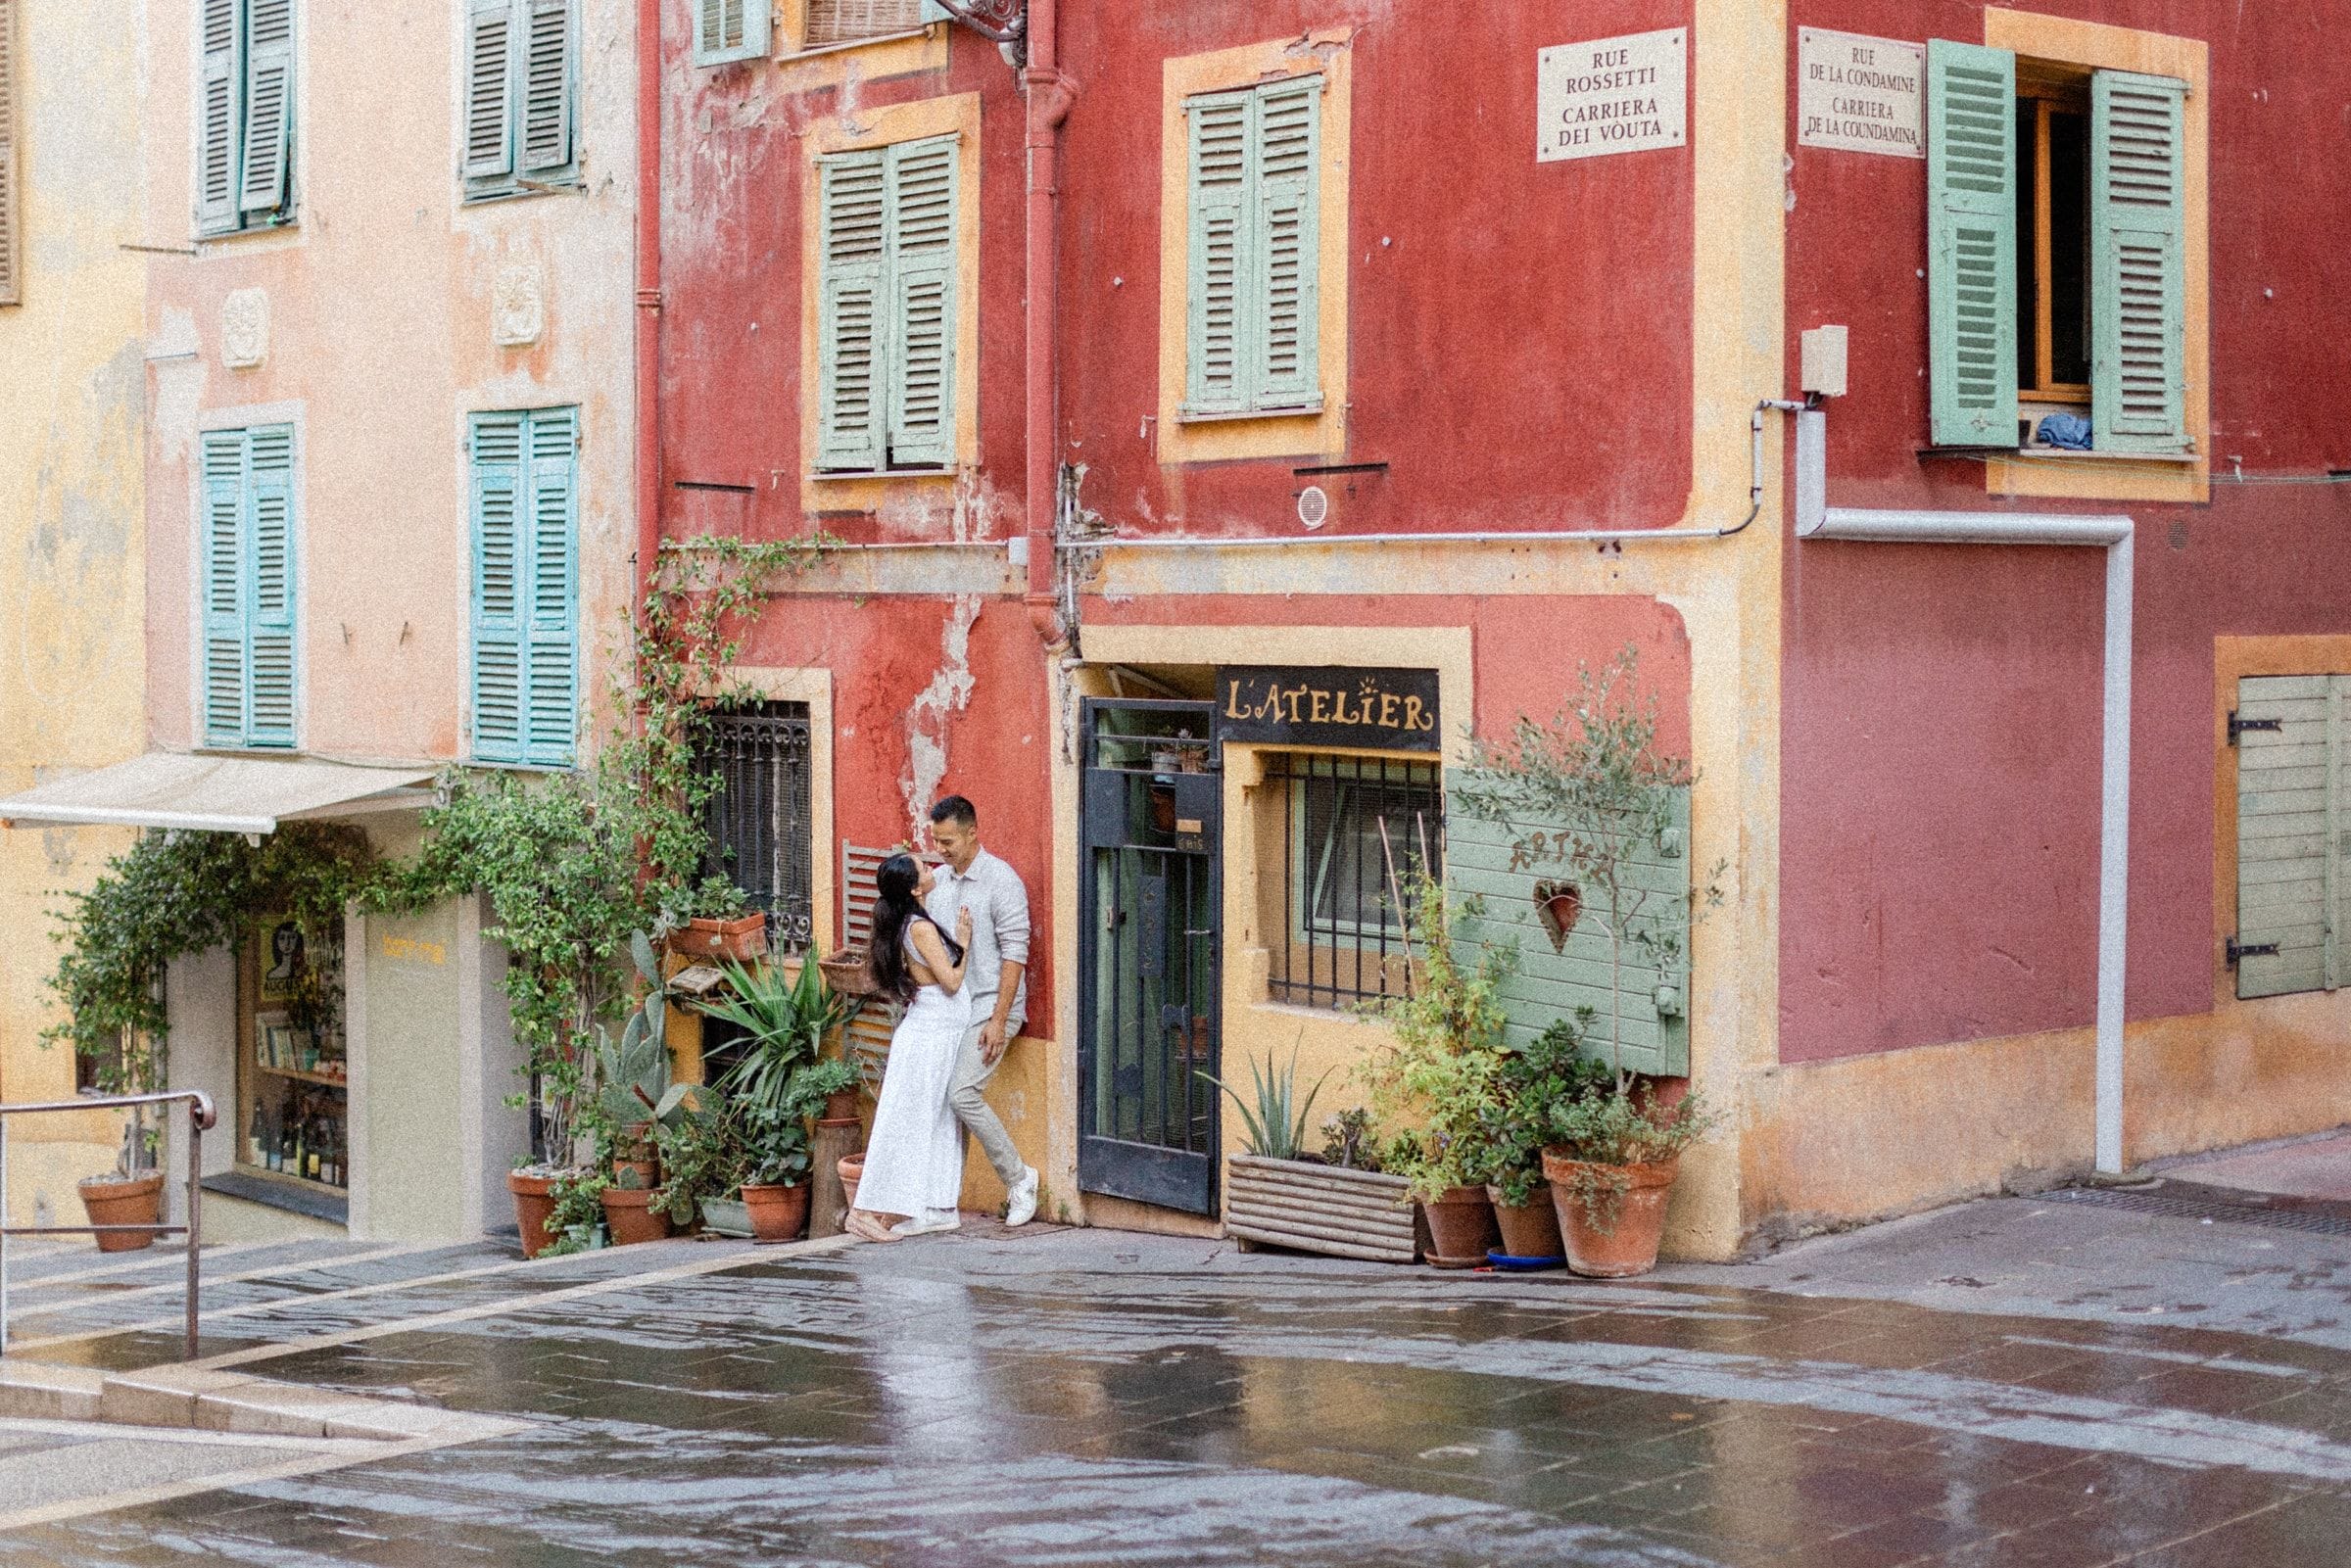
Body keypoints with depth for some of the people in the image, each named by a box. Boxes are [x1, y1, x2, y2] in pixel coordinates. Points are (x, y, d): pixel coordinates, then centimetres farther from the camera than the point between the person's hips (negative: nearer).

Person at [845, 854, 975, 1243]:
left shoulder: (911, 923, 9)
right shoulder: (921, 927, -18)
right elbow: (951, 981, -16)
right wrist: (962, 944, -4)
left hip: (939, 1035, 9)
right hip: (930, 1034, -9)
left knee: (937, 1123, 11)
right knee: (905, 1123, -7)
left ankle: (934, 1209, 13)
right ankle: (865, 1212, -6)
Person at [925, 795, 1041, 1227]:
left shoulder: (1001, 880, -10)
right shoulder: (937, 880, 12)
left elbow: (1015, 953, -14)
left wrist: (998, 1020, -18)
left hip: (989, 1007, -7)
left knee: (963, 1094, -17)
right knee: (945, 1098, 2)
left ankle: (1019, 1179, -1)